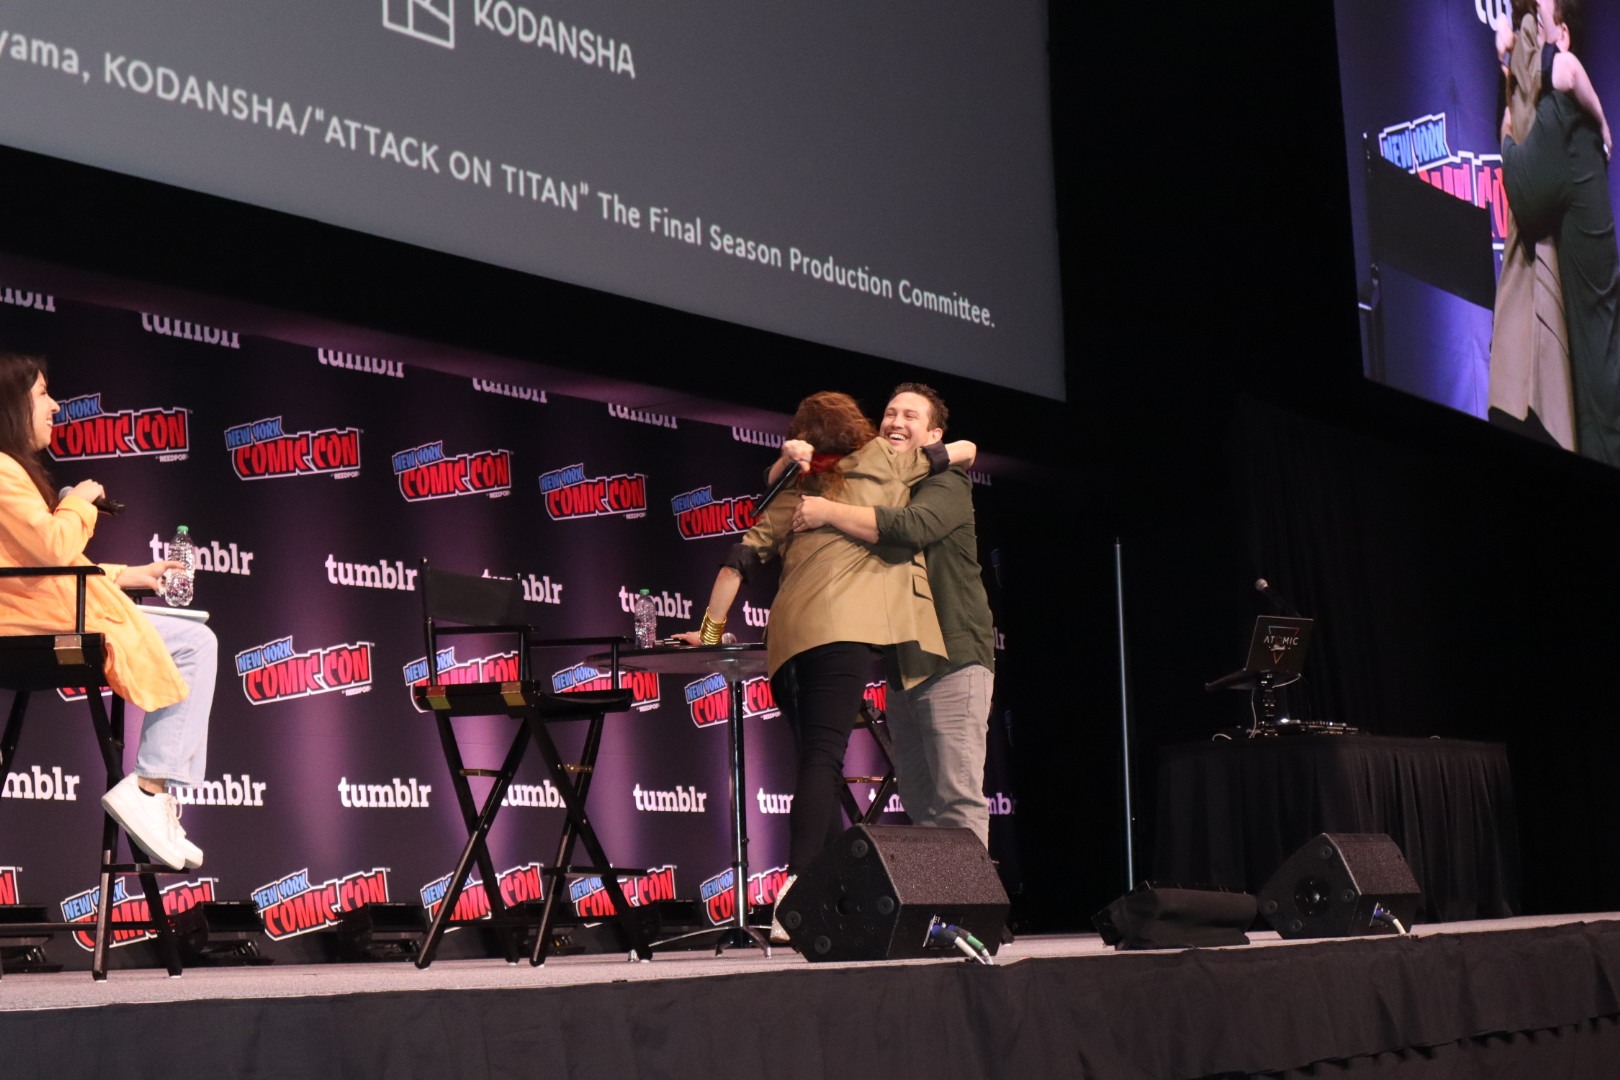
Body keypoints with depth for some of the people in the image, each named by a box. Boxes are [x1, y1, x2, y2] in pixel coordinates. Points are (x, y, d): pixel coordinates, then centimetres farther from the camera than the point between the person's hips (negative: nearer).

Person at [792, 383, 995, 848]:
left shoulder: (946, 484, -3)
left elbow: (912, 527, -25)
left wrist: (828, 512, -21)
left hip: (953, 657, -7)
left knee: (958, 798, -13)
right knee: (919, 805, 8)